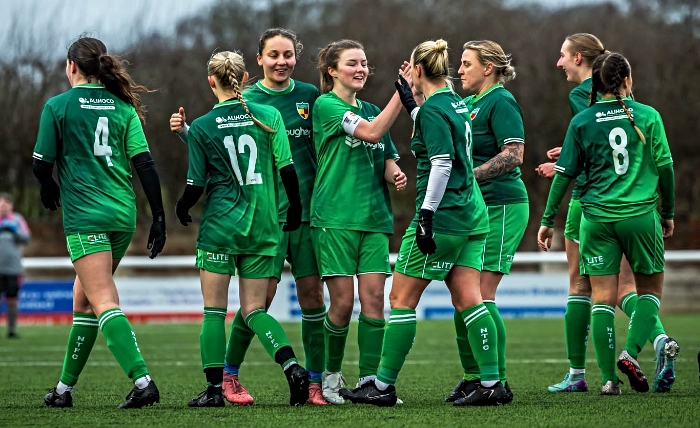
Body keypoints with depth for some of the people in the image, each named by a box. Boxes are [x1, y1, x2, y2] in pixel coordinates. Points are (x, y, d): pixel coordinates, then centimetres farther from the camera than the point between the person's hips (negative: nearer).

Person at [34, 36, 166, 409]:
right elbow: (145, 164, 1)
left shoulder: (58, 106, -3)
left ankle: (142, 380, -28)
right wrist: (158, 218, 3)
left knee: (103, 303, -12)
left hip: (84, 217, -6)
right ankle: (65, 387, 25)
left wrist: (49, 191, 21)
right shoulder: (123, 107, 8)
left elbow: (42, 164, -1)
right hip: (123, 216, 6)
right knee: (84, 298, 18)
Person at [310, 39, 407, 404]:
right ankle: (332, 374, 14)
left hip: (374, 217, 5)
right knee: (343, 302, -5)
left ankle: (368, 380, 0)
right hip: (335, 217, -5)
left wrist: (394, 173, -2)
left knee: (373, 298, -4)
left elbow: (387, 159, 21)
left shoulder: (371, 110, 17)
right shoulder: (325, 105, -3)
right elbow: (371, 132, -16)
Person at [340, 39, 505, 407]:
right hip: (473, 214, 9)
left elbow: (442, 164, -21)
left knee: (402, 298, 0)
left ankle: (383, 386, 3)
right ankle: (491, 383, 0)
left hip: (443, 215, -9)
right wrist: (410, 103, 39)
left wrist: (426, 214, -22)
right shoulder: (456, 103, 13)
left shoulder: (432, 109, -13)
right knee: (468, 299, 6)